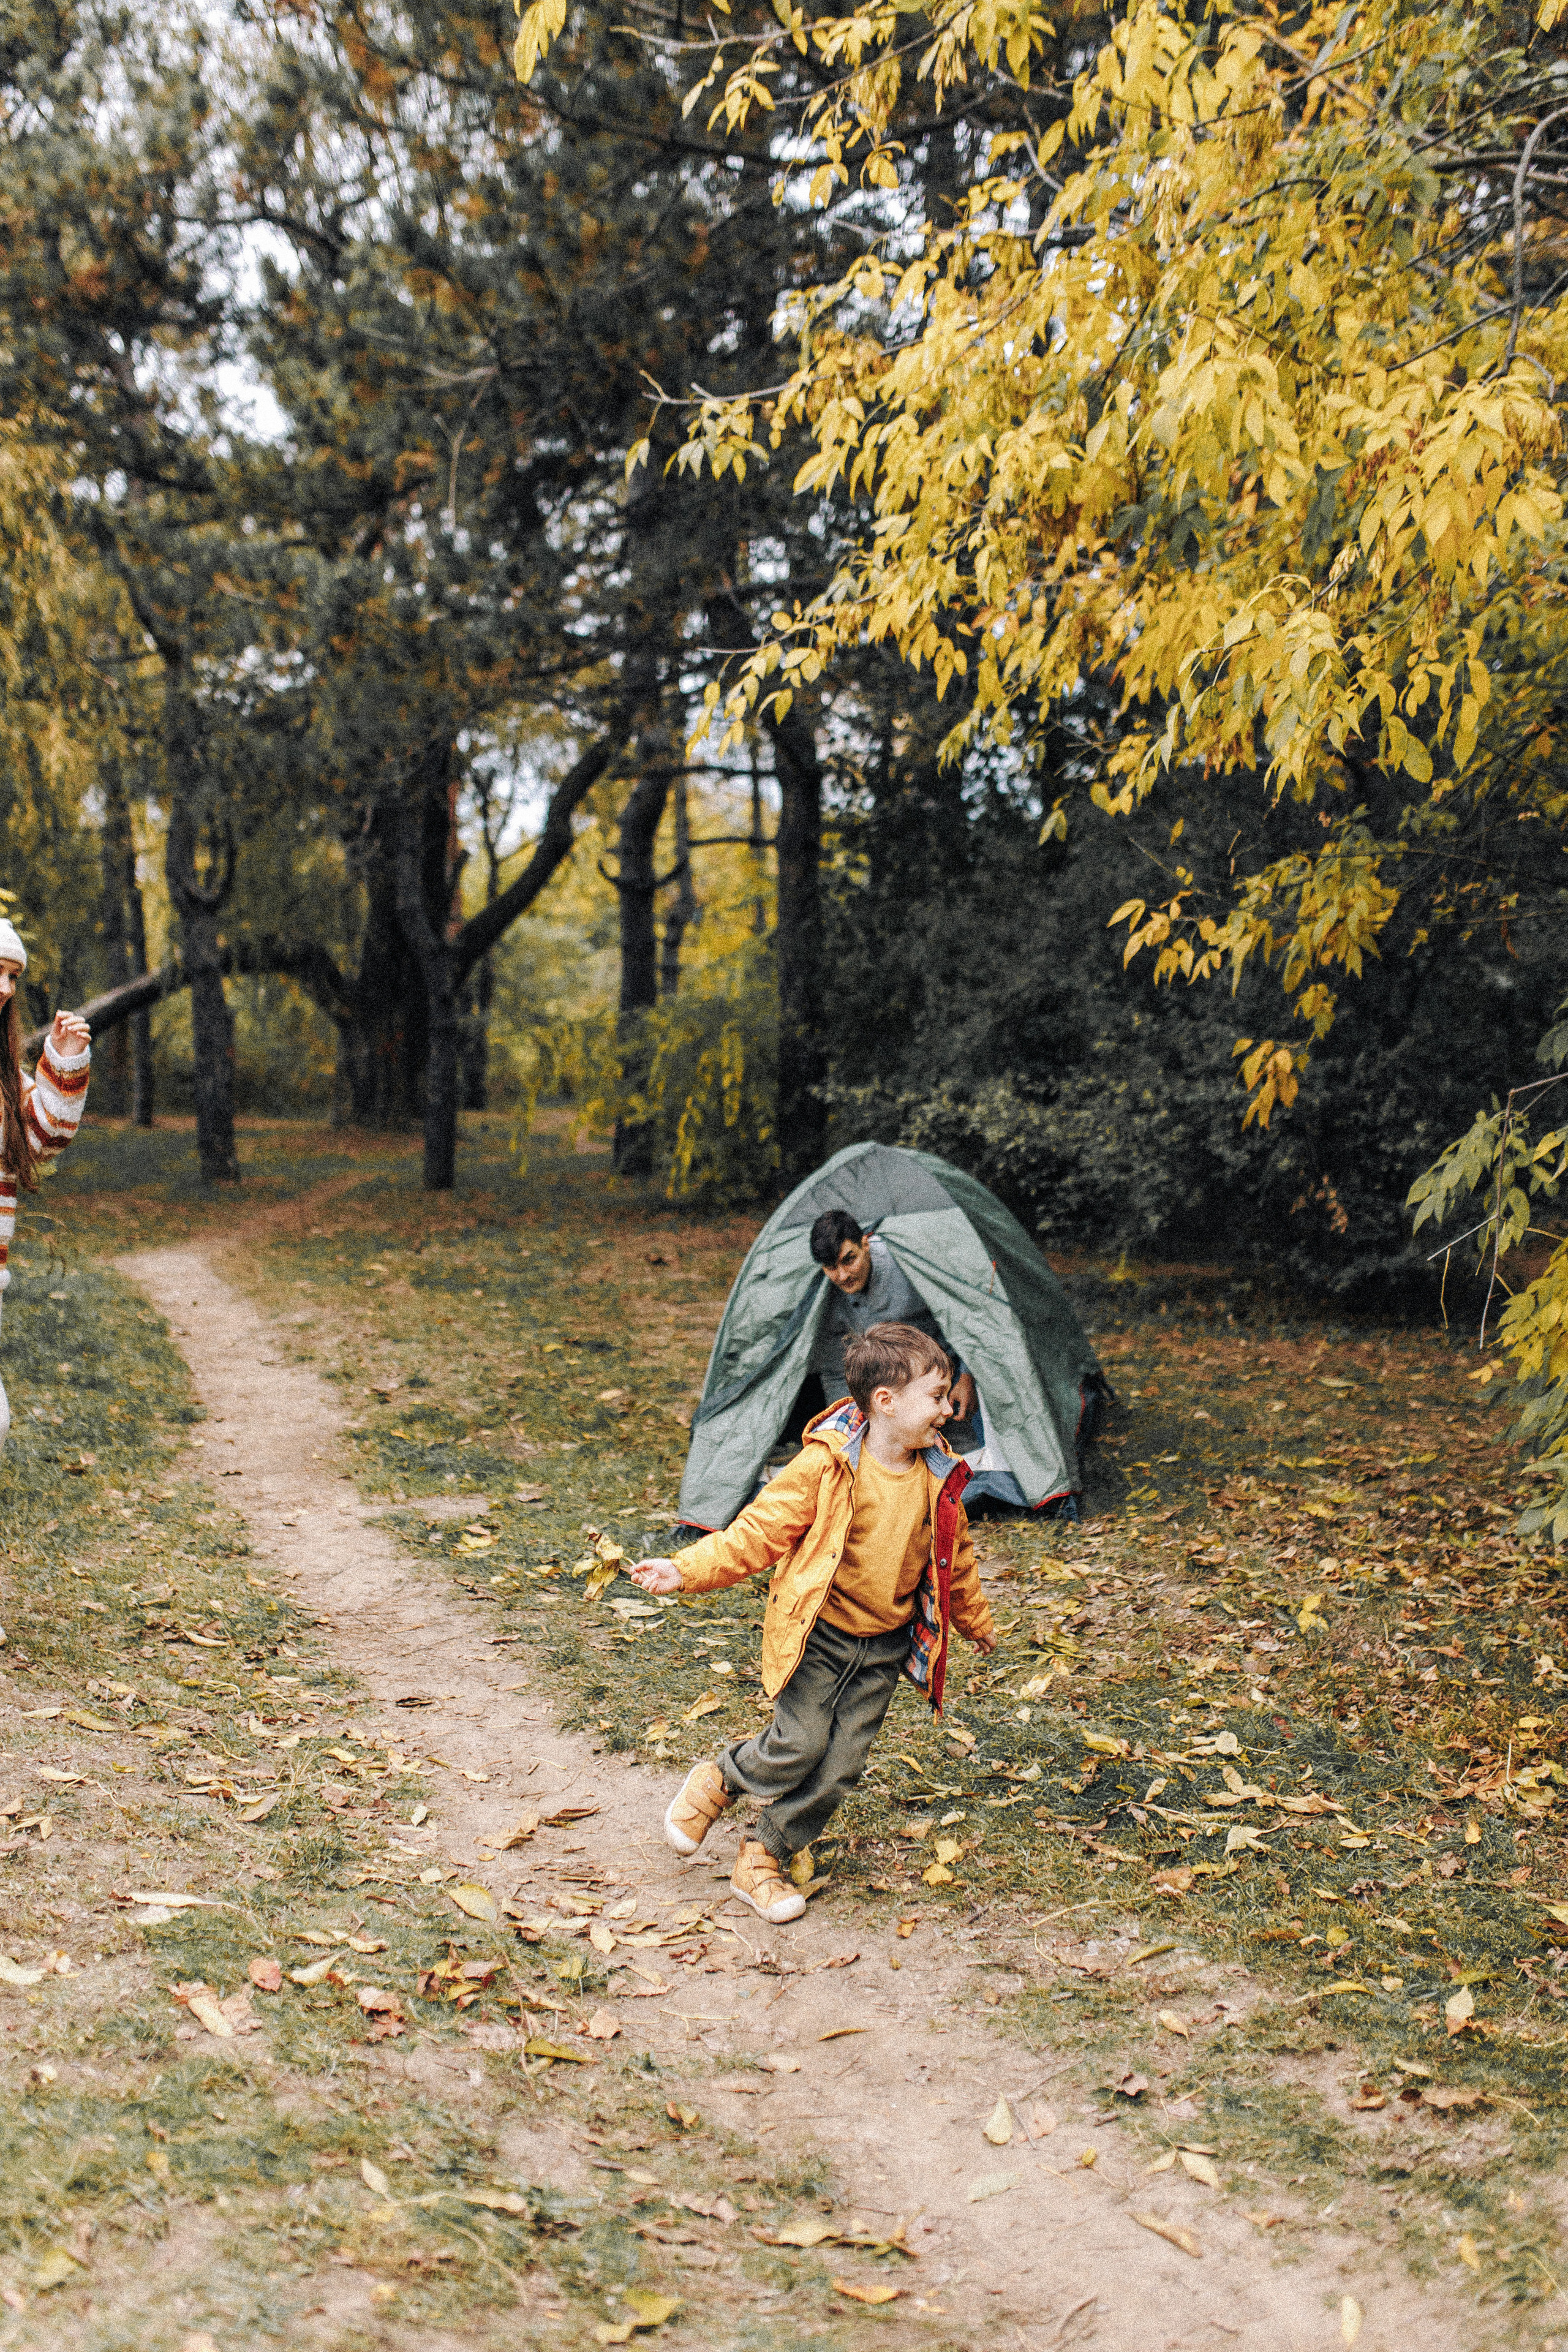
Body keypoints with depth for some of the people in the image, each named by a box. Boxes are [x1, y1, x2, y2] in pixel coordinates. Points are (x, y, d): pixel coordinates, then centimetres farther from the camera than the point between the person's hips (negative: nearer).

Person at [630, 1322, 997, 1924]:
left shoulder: (939, 1477, -2)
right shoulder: (827, 1465, -17)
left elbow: (954, 1557, 15)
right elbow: (761, 1531, -15)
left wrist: (975, 1622, 27)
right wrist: (687, 1571, -24)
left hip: (885, 1646, 4)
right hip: (819, 1633, -4)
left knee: (840, 1765, 1)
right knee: (800, 1743, -12)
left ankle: (764, 1858, 19)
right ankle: (718, 1781, 19)